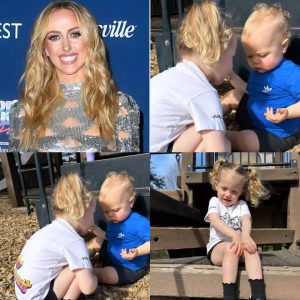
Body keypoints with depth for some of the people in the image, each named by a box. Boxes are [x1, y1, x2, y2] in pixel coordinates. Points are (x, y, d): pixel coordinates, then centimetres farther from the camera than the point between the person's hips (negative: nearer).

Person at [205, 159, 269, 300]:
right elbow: (215, 221, -18)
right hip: (217, 247, -3)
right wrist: (235, 235, -36)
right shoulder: (215, 201, 2)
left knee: (250, 247, -30)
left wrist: (245, 236, -37)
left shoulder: (241, 205, 10)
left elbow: (246, 220, -12)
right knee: (231, 248, -35)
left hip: (237, 246, 3)